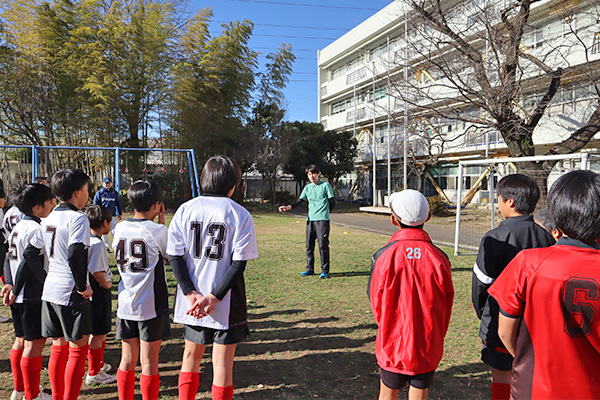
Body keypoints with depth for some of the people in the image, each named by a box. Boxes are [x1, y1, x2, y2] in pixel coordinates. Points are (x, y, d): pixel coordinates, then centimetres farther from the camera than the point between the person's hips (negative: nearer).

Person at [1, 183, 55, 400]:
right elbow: (27, 263, -21)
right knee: (35, 343, 0)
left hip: (19, 296, 10)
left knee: (21, 341, 20)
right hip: (33, 296, -10)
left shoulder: (18, 227, 11)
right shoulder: (36, 230, -18)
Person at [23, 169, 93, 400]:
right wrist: (83, 286, -17)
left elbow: (29, 253, 12)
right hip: (72, 294, -8)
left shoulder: (49, 219, 9)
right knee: (78, 349, 3)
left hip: (50, 291, 8)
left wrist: (46, 277, 15)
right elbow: (75, 254, -28)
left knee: (58, 348, 18)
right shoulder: (77, 218, -15)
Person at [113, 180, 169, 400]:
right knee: (149, 363, 5)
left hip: (125, 305, 5)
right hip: (151, 306, -5)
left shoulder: (120, 228, 2)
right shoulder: (158, 230, -13)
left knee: (127, 360, 15)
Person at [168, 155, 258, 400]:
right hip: (227, 305, -3)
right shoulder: (240, 214, -7)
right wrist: (214, 298, -13)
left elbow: (174, 256, -4)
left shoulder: (185, 209, 1)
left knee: (191, 355, 22)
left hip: (192, 300, 3)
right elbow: (239, 263, -13)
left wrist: (191, 294, -7)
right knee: (222, 364, 8)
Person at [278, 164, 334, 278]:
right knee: (309, 245, 7)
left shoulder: (325, 185, 1)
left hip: (322, 219, -5)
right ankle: (310, 269, 17)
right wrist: (288, 207, -6)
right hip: (310, 219, 5)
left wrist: (325, 212, 8)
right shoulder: (307, 187, 14)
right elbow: (300, 201, 9)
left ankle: (325, 271, 3)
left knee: (323, 245, -6)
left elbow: (332, 201, 3)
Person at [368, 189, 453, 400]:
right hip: (428, 350, 1)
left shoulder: (384, 256, -17)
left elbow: (376, 303, -6)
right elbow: (446, 308, -2)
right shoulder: (439, 258, -12)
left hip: (392, 346, -1)